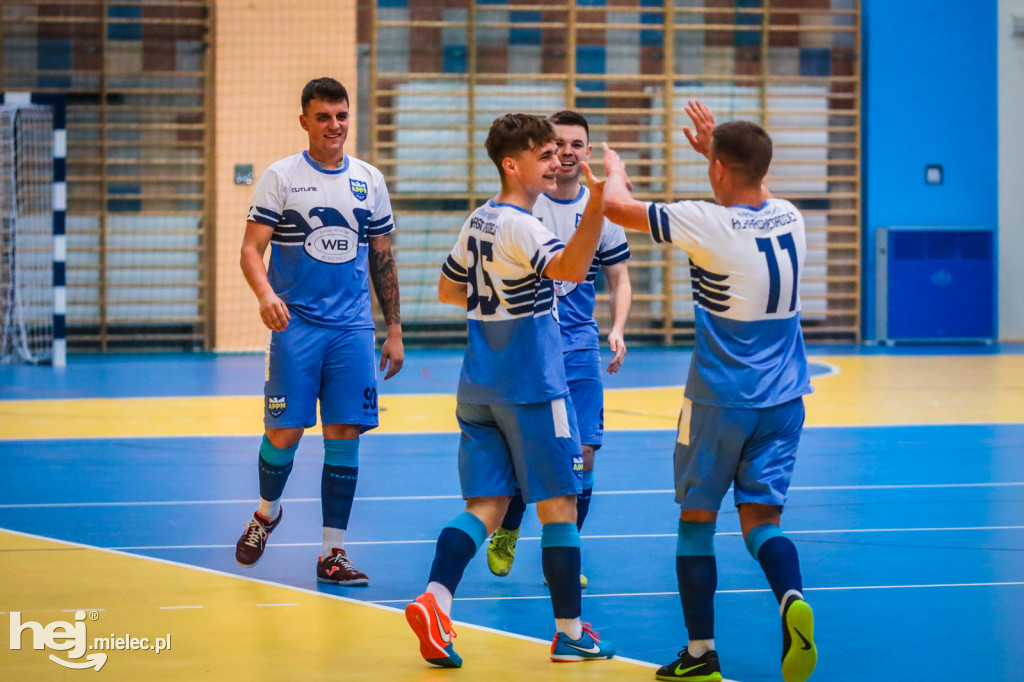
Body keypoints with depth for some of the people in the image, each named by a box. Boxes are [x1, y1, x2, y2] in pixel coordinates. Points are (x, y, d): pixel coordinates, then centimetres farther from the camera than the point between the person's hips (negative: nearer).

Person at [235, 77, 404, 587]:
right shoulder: (280, 177, 0)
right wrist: (265, 293, -25)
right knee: (284, 433, -4)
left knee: (344, 437, -2)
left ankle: (332, 553, 5)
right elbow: (251, 248, -5)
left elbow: (383, 260, 16)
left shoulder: (370, 180, 11)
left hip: (352, 330, 3)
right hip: (295, 326, -2)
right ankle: (267, 512, 27)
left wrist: (394, 330, 13)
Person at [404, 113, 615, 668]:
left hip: (479, 388, 8)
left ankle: (435, 599, -16)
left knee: (486, 506, 5)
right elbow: (572, 267, -34)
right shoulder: (519, 226, -16)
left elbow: (448, 290, 23)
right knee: (559, 507, 2)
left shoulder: (478, 221, 11)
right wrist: (599, 199, -44)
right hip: (530, 386, -8)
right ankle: (570, 633, 8)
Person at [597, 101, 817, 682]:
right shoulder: (789, 218, 1)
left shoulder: (710, 224, -16)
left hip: (721, 400, -5)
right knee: (762, 517, 7)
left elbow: (616, 206, -7)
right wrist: (718, 146, 36)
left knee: (697, 519, 10)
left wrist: (615, 169, 13)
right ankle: (793, 600, -23)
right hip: (784, 399, 5)